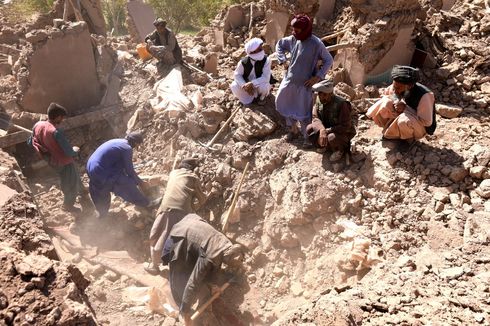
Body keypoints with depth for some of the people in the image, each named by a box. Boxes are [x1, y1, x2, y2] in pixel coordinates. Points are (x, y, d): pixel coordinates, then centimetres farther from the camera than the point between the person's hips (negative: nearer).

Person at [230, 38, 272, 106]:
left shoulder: (266, 60, -24)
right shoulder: (243, 62, -20)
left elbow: (266, 77, -29)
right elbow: (237, 74, -12)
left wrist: (252, 83, -41)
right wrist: (244, 85, -31)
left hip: (259, 84, -2)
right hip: (247, 84, 2)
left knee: (263, 86, -37)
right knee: (234, 87, -24)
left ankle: (262, 97, 3)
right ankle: (248, 98, 9)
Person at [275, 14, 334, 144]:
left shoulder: (316, 44, -16)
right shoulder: (293, 40, -2)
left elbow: (329, 60, -8)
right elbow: (279, 44, 17)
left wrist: (317, 77, -14)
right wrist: (282, 60, 5)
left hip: (304, 84, -6)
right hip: (289, 80, 6)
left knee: (303, 114, 2)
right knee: (283, 103, 17)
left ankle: (307, 138, 22)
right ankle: (293, 129, 39)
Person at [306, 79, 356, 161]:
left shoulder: (342, 104, -28)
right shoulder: (319, 101, -9)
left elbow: (345, 127, -27)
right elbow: (315, 118, -14)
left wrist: (327, 131, -32)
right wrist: (322, 130, -36)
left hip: (343, 133, -6)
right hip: (326, 129, 6)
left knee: (332, 138, -38)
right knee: (309, 129, -16)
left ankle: (340, 150, -1)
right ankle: (326, 146, 7)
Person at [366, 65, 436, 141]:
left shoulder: (423, 96, -32)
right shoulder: (396, 87, -16)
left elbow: (427, 122, -29)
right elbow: (384, 95, 5)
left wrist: (405, 109, -34)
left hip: (421, 127, -5)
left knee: (404, 120, -39)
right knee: (385, 103, -19)